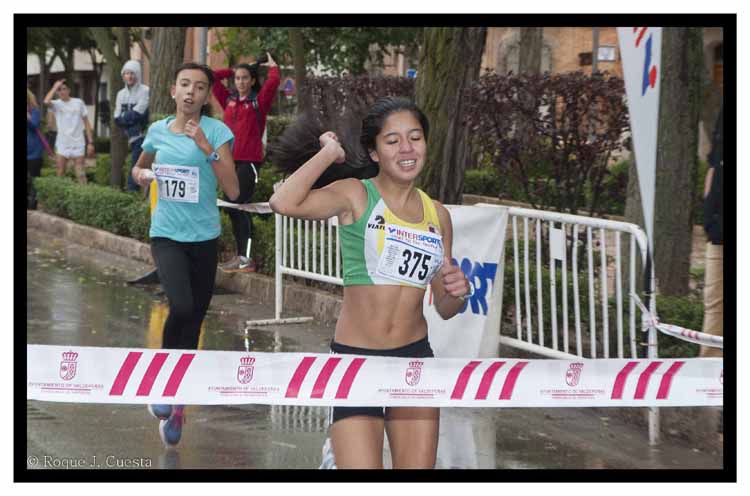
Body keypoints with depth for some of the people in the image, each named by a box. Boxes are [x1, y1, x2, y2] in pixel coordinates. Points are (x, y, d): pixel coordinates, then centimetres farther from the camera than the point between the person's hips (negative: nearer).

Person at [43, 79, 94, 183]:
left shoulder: (79, 102, 5)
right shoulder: (56, 104, 2)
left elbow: (86, 123, 7)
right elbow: (46, 101, -23)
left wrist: (90, 142, 1)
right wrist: (55, 87, -10)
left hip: (78, 143, 0)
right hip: (62, 144, 0)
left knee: (80, 174, -3)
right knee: (60, 173, 1)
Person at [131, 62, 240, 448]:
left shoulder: (216, 131, -7)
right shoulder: (157, 131, 2)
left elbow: (233, 190, -16)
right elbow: (139, 168, 23)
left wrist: (207, 149, -24)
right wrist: (141, 175, 3)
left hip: (203, 237, 0)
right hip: (166, 234, 0)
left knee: (194, 321, 8)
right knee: (181, 307, -25)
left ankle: (177, 406, 24)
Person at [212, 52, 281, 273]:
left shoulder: (259, 101, 0)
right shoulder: (229, 100, 13)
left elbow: (273, 82, -13)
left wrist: (273, 67, 5)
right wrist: (233, 70, 17)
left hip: (249, 161, -6)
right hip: (230, 160, 6)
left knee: (239, 207, -13)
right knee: (233, 208, 8)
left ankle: (246, 259, -13)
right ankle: (241, 255, 15)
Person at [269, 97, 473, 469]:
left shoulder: (438, 215, 9)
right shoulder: (356, 196, -4)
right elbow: (284, 203, -24)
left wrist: (456, 292, -6)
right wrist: (329, 152, -11)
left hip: (415, 356, 4)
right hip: (354, 358, -4)